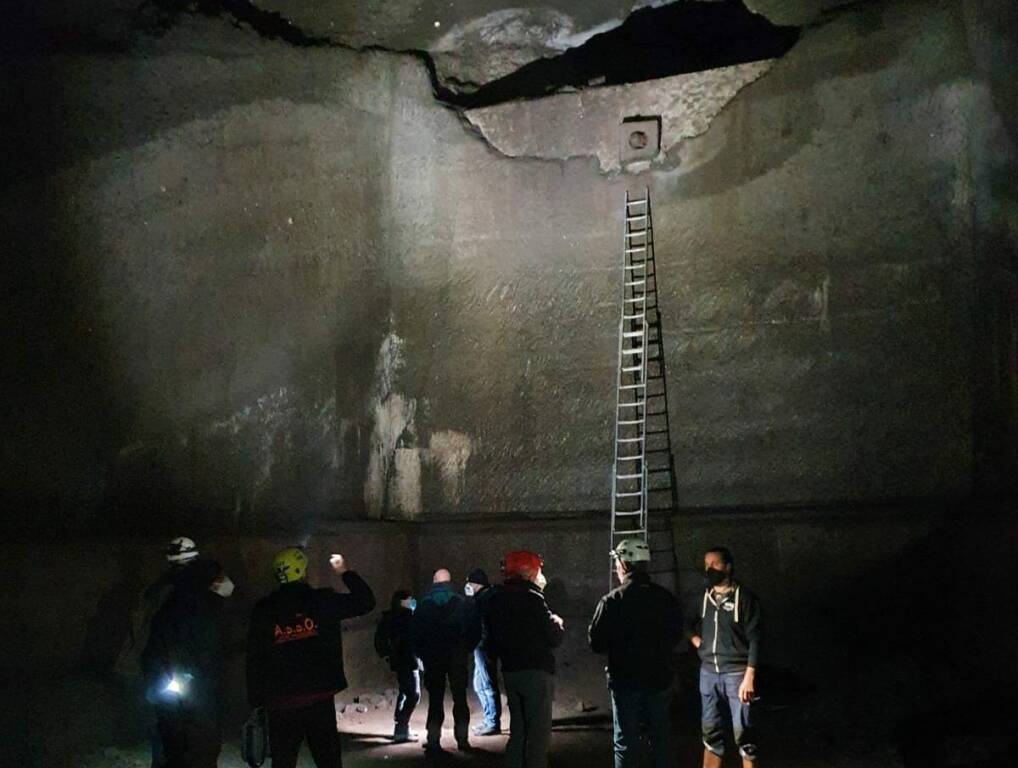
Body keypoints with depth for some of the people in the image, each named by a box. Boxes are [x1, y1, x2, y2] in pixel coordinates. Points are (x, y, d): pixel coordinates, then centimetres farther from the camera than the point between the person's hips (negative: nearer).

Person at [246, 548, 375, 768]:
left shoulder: (263, 610, 0)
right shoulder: (322, 600, -4)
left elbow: (254, 659, 0)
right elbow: (365, 601, 3)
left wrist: (256, 701, 5)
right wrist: (345, 573, 16)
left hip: (280, 702, 1)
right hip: (320, 698, -1)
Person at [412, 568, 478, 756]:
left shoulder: (424, 604, -2)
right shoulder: (461, 602, -3)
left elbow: (416, 632, -4)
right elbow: (474, 628, -5)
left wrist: (422, 653, 5)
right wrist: (467, 648, 7)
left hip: (432, 656, 0)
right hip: (457, 656, 0)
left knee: (435, 699, 4)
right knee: (460, 697, 11)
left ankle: (433, 742, -2)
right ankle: (462, 739, 11)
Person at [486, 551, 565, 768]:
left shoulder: (497, 600, 9)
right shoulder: (532, 599, -14)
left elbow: (492, 638, 15)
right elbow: (554, 638, -13)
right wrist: (558, 624, 6)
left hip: (510, 671, 8)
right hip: (536, 671, -7)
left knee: (517, 731, 17)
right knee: (539, 735, -4)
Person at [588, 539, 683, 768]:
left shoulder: (612, 601, -15)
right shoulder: (667, 598, -3)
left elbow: (596, 643, -11)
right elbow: (676, 635, 9)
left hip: (625, 682, -3)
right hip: (660, 680, 3)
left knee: (625, 742, 6)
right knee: (661, 739, 14)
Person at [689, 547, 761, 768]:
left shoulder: (744, 598, -7)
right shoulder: (704, 597, 9)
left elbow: (754, 640, -9)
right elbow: (695, 626, 27)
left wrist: (749, 677, -15)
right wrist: (695, 637, 5)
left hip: (736, 672, -5)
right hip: (708, 672, 5)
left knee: (743, 732, -4)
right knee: (711, 732, 9)